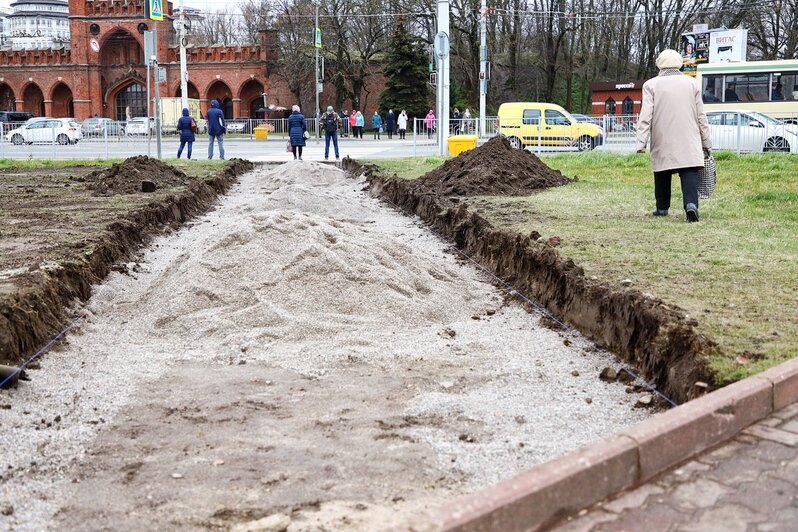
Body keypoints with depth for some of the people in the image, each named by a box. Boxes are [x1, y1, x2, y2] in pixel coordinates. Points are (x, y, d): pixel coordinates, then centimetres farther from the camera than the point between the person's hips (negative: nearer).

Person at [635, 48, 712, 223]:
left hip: (663, 141, 0)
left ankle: (662, 208, 23)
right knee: (689, 173, -5)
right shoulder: (691, 83, 9)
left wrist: (641, 142, -10)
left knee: (663, 173, 14)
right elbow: (701, 116, 10)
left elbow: (646, 116, -8)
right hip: (689, 141, 0)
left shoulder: (651, 85, 2)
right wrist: (706, 142, 16)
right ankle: (691, 203, -25)